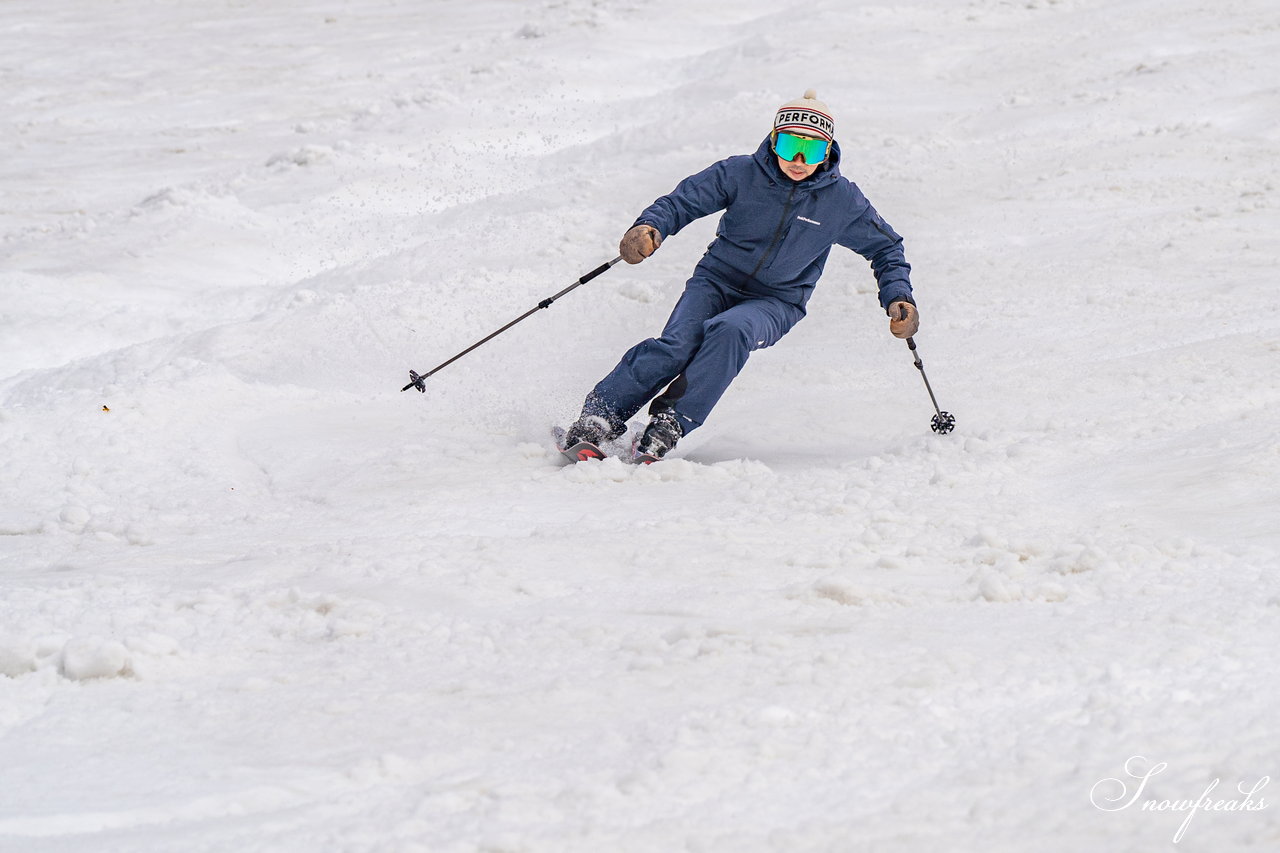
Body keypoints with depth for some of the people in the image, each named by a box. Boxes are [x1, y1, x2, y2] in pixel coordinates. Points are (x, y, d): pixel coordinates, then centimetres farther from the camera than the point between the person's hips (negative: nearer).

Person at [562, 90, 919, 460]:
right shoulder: (742, 174, -8)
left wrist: (898, 298, -7)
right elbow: (683, 201, -5)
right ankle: (599, 418, -23)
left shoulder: (843, 200, -6)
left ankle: (670, 423, -34)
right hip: (717, 280, 0)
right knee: (676, 346, -28)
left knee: (729, 331, -36)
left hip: (775, 303, 0)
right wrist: (650, 227, -27)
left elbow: (884, 249, 9)